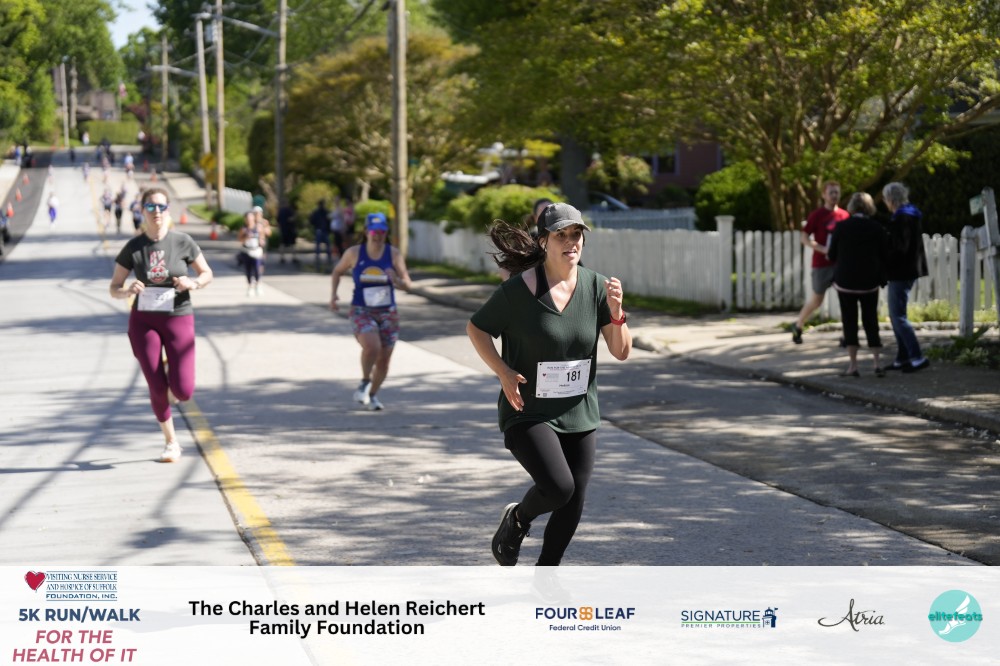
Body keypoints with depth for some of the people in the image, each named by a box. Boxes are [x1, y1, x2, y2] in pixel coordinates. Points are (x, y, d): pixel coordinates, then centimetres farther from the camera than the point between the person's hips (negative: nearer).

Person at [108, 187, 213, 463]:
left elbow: (207, 274, 6)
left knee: (183, 392, -9)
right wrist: (128, 291, -21)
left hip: (178, 319, 0)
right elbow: (114, 288, 2)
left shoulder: (182, 242, -4)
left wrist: (193, 283, -16)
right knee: (157, 390, -2)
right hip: (143, 322, 0)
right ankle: (170, 442, 21)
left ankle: (172, 370, 28)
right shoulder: (133, 248, -3)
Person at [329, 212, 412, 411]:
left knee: (383, 361, 7)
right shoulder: (354, 253, -4)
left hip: (388, 313, 2)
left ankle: (372, 395, 34)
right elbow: (338, 271, 14)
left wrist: (396, 280, -25)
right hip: (362, 312, -2)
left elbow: (407, 285, -3)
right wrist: (333, 293, 2)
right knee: (371, 347, -29)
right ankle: (364, 382, 0)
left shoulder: (394, 254, -3)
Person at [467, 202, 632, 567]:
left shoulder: (595, 286, -3)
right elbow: (476, 329, 0)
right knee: (558, 487, -22)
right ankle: (517, 519, 12)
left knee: (573, 504, 8)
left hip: (578, 414, 5)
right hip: (529, 412, -5)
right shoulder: (518, 290, -13)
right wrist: (504, 373, -13)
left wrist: (616, 312, -20)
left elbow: (621, 352, -2)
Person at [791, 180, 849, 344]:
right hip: (822, 264, -3)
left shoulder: (844, 215, 5)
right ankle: (798, 326, 32)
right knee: (816, 300, 10)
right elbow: (804, 238, -6)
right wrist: (822, 249, -20)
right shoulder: (816, 215, -6)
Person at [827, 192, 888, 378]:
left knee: (849, 322, 5)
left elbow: (832, 255, 0)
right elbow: (885, 255, -1)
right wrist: (881, 277, 17)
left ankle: (853, 365, 1)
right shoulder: (876, 228, -4)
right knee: (871, 322, 10)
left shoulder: (841, 227, -7)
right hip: (869, 282, 1)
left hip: (845, 281, -1)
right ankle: (877, 363, 2)